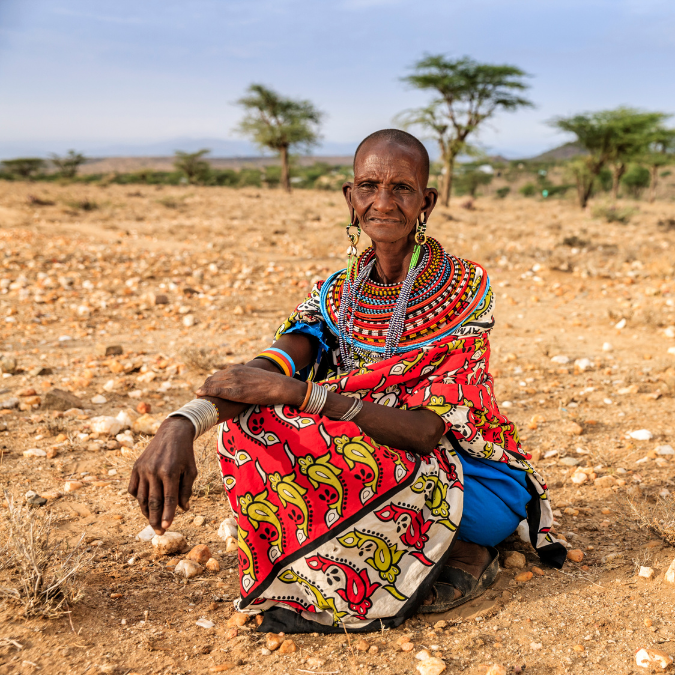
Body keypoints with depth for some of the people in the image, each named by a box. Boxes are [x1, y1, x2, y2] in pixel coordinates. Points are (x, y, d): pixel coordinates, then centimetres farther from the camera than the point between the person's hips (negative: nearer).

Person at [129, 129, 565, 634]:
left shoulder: (467, 289, -14)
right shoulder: (337, 296, 1)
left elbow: (427, 429, -24)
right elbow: (265, 371, -16)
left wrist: (294, 393, -32)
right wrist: (182, 424, -37)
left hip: (475, 484, -6)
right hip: (379, 475, 6)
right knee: (250, 419, -17)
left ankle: (459, 556, -10)